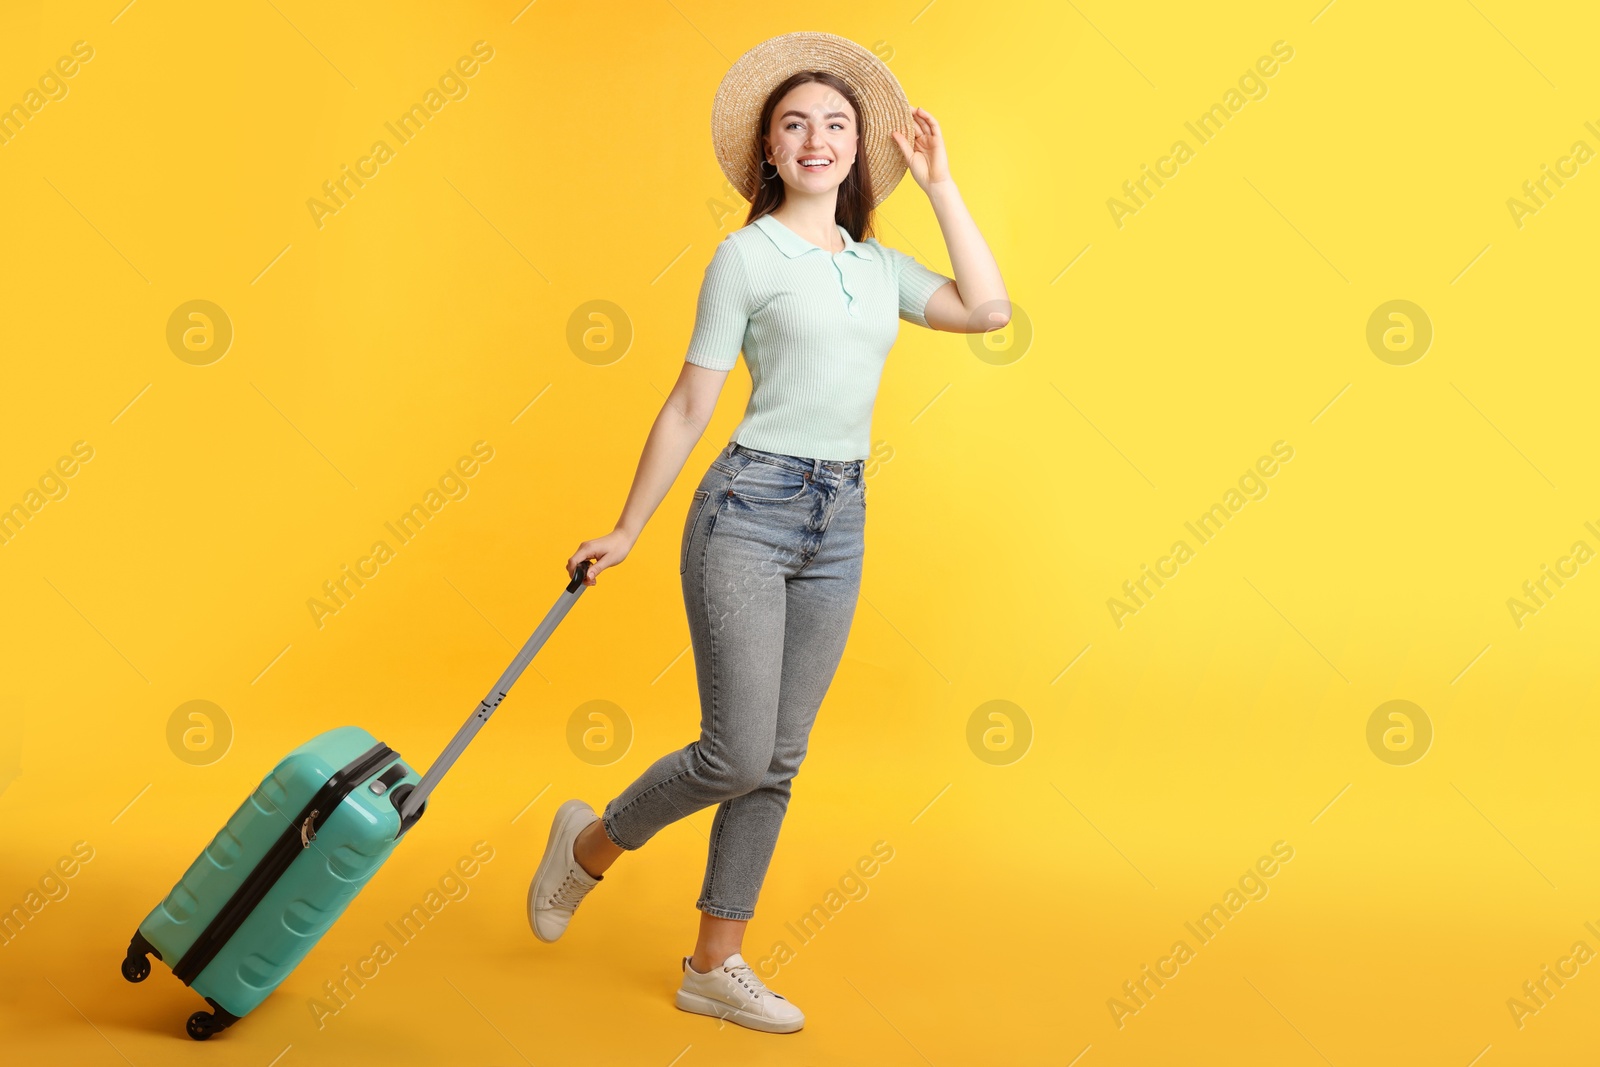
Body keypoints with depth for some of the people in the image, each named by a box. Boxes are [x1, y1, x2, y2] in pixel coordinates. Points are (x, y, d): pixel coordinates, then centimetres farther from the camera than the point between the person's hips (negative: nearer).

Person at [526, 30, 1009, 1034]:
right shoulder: (745, 256, -2)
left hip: (840, 526, 6)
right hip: (750, 509, -6)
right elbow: (690, 407, -1)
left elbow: (990, 309, 1)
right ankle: (590, 844, 20)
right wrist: (627, 531, 1)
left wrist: (940, 183, 6)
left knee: (778, 762, 8)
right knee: (738, 754, -9)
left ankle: (716, 965, 20)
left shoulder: (879, 265, 14)